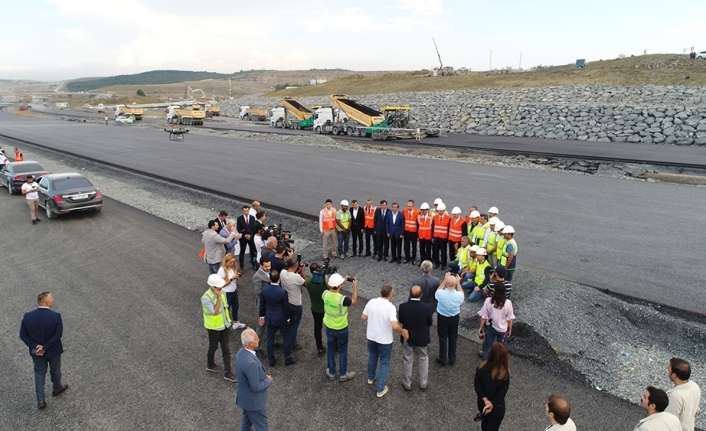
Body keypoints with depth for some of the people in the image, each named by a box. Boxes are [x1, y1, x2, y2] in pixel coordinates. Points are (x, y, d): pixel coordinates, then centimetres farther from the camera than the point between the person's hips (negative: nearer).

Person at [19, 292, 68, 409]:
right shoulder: (56, 316, -24)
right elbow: (58, 334, -24)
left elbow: (23, 335, -11)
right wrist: (45, 347, -17)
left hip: (36, 351, 2)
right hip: (53, 350, -2)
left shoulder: (27, 316, -14)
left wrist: (35, 346, -13)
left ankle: (40, 400, 21)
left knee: (39, 373, 20)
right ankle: (56, 389, 47)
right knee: (55, 370, 23)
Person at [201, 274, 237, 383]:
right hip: (214, 327, -5)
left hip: (225, 325, 6)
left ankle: (228, 373, 17)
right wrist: (218, 297, -34)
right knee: (213, 347, 18)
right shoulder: (206, 298, -27)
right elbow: (215, 312, -31)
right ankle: (210, 365, 45)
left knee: (226, 349, 9)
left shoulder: (222, 292, -6)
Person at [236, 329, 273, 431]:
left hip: (245, 397, 8)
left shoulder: (241, 352, -10)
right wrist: (268, 380, -12)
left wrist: (263, 376, 3)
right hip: (254, 401, -8)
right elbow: (256, 387, -28)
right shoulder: (251, 363, -39)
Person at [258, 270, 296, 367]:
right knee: (287, 338, 16)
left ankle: (271, 360, 28)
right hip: (281, 318, -3)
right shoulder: (283, 292, -24)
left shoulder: (264, 289, -14)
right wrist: (288, 318, 3)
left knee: (270, 339, 16)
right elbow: (286, 306, -13)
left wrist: (262, 316, 13)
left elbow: (262, 304, -2)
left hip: (269, 318, 3)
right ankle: (288, 359, 27)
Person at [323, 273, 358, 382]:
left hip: (329, 327, 4)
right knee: (343, 350, 16)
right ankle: (343, 374, 29)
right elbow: (354, 301, -10)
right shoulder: (342, 299, -32)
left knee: (331, 349, 21)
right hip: (341, 329, -4)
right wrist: (355, 286, -4)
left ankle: (331, 373, 35)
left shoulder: (325, 294, -17)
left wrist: (343, 281, 7)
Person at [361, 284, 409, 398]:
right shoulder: (390, 307, -24)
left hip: (371, 337, 5)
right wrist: (403, 332, -15)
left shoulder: (371, 302, -10)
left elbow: (363, 317, 1)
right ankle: (380, 389, 21)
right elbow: (395, 326, -33)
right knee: (384, 363, 14)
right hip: (385, 340, -5)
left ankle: (371, 378, 50)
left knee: (372, 357, 29)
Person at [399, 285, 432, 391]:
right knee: (423, 359, 22)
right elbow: (429, 324, -8)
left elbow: (401, 321, -6)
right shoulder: (426, 308, -23)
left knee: (407, 361, 18)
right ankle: (423, 383, 34)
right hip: (422, 338, 0)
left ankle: (407, 384, 32)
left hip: (407, 338, 0)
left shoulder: (403, 307, -22)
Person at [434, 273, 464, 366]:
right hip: (455, 318, 1)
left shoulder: (441, 294, -29)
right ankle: (452, 359, 35)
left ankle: (442, 360, 26)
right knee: (453, 338, 20)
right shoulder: (459, 295, -26)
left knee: (443, 338, 15)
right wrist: (458, 282, 7)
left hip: (442, 318, -1)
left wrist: (445, 279, 1)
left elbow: (438, 290, -2)